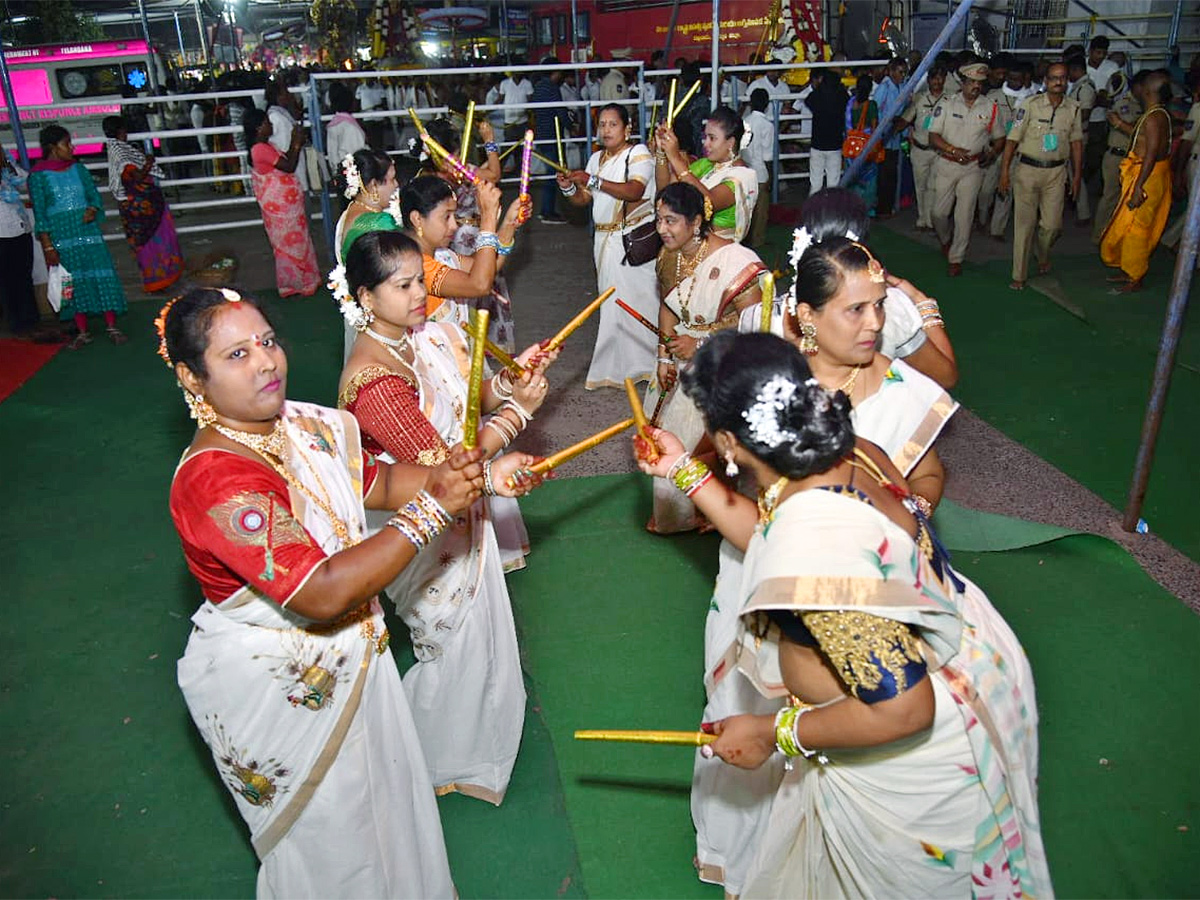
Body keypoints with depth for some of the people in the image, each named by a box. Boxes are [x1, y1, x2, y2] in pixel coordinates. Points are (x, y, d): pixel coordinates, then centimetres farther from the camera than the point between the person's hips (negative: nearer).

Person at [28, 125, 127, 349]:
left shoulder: (78, 168, 6)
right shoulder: (38, 176, -4)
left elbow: (94, 195, 12)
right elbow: (40, 213, -4)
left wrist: (93, 209, -12)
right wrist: (48, 247, -9)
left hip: (88, 231, 3)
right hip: (62, 238, -3)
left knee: (103, 277, -1)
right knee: (75, 281, 4)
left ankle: (112, 327, 6)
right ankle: (82, 332, 12)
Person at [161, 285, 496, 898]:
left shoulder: (299, 424, -7)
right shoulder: (215, 480, -33)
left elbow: (376, 480, 6)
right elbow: (324, 591, -38)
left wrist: (442, 476, -15)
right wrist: (433, 510, -34)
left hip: (349, 657, 8)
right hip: (274, 686, -8)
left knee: (382, 790, 28)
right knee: (327, 834, 17)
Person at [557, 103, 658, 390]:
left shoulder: (638, 152, -6)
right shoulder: (597, 159, 17)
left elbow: (635, 191, -23)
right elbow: (584, 199, 14)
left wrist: (593, 181, -28)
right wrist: (568, 189, -9)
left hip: (636, 240, -7)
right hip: (605, 239, 7)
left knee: (637, 297, -6)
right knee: (612, 299, 10)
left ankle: (643, 364, 6)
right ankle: (614, 367, 19)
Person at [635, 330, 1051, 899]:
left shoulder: (814, 549, -39)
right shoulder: (855, 454, -11)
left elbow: (902, 709, -34)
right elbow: (774, 540, 8)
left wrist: (774, 734, -21)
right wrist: (684, 471, 10)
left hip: (921, 764, -8)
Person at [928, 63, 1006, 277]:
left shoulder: (990, 107, 4)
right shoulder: (948, 104, 0)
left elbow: (999, 138, 13)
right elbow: (933, 136, -5)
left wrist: (991, 154, -6)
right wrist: (953, 150, -17)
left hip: (973, 167, 0)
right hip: (946, 165, 0)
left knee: (964, 214, -3)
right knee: (939, 212, 3)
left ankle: (956, 259, 6)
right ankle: (946, 239, 36)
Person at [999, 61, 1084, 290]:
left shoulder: (1073, 108, 4)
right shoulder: (1030, 105, -7)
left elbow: (1076, 142, 11)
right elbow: (1013, 139, -6)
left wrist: (1077, 175, 10)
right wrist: (1004, 172, -10)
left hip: (1056, 172, 3)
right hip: (1028, 169, -3)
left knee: (1052, 225, 3)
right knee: (1024, 223, -1)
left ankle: (1043, 257, 35)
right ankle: (1019, 275, 6)